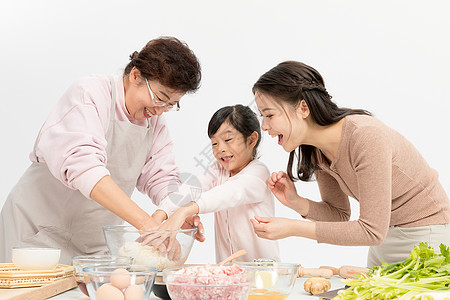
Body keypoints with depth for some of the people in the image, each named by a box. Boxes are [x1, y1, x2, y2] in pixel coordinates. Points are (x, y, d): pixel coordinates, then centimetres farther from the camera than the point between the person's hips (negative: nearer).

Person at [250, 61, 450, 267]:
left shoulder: (366, 137, -31)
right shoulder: (316, 150, -7)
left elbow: (372, 231, -30)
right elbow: (339, 214, 3)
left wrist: (293, 228, -30)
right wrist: (295, 202, -16)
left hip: (424, 234, -7)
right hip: (385, 236, 7)